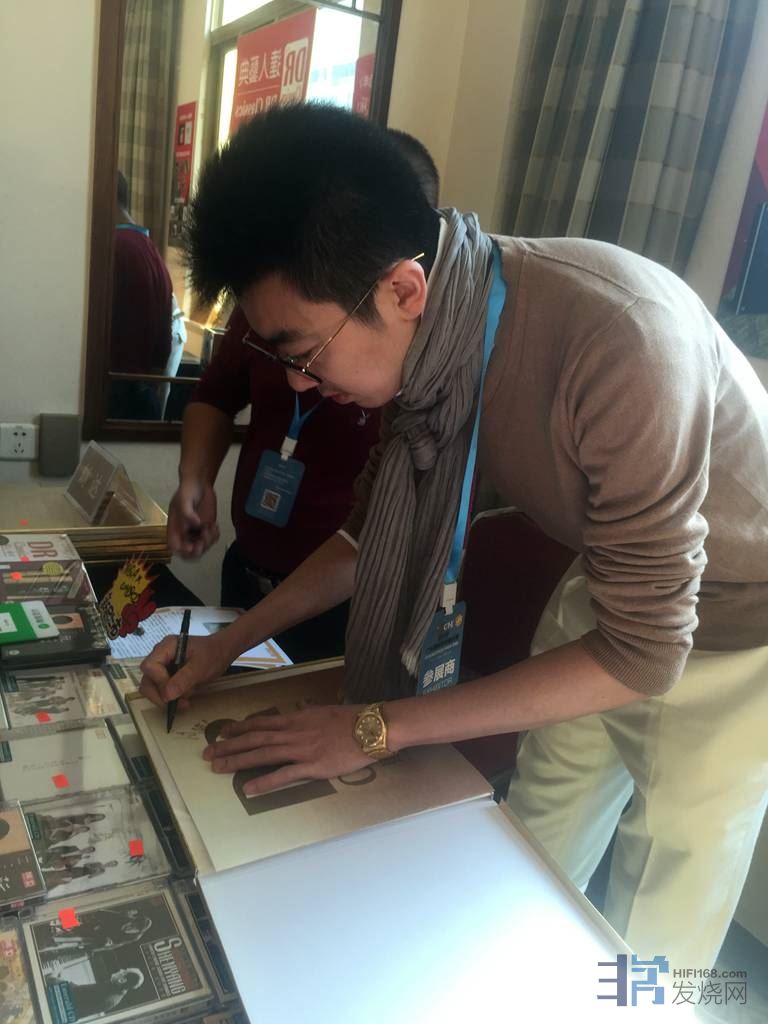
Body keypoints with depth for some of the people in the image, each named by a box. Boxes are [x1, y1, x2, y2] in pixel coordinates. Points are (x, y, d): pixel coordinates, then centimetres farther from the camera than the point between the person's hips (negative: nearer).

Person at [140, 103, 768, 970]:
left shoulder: (617, 343, -37)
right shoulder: (427, 337, -15)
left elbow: (642, 653, -30)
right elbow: (381, 530, 1)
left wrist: (377, 728, -27)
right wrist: (226, 644, -4)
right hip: (616, 591, 6)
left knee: (647, 945, 8)